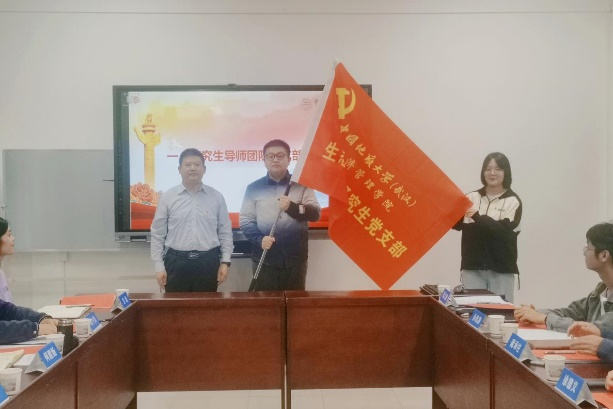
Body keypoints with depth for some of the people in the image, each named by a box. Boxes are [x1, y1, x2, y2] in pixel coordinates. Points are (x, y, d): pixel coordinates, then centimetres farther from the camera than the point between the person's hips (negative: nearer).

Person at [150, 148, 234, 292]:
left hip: (208, 262, 1)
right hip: (176, 262, -1)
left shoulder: (216, 197, 4)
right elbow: (157, 235, 3)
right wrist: (159, 266, -2)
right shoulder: (167, 197, 1)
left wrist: (225, 261, 1)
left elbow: (225, 232, 7)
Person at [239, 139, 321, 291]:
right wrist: (259, 239, -15)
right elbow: (245, 220, 3)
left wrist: (292, 207, -22)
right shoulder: (254, 188, 6)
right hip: (264, 260, 0)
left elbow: (315, 213, -4)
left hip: (295, 259, 0)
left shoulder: (301, 185, 5)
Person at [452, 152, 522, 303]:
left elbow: (505, 230, -12)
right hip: (472, 266, 2)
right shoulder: (472, 197, 9)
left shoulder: (513, 201, 1)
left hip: (501, 268, -2)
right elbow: (458, 224, 3)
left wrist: (478, 217, -23)